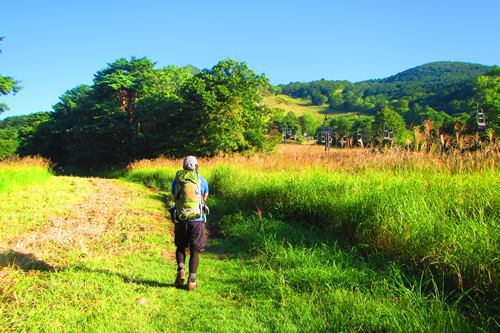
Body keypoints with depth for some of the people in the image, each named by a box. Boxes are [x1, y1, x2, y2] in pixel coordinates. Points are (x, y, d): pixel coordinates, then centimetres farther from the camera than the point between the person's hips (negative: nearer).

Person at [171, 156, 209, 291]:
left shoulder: (176, 180, 3)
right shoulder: (202, 181, 1)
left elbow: (174, 198, 13)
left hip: (180, 219, 1)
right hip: (197, 220, -1)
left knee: (180, 247, 19)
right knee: (195, 251, 7)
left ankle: (181, 269, -2)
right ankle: (192, 280, 5)